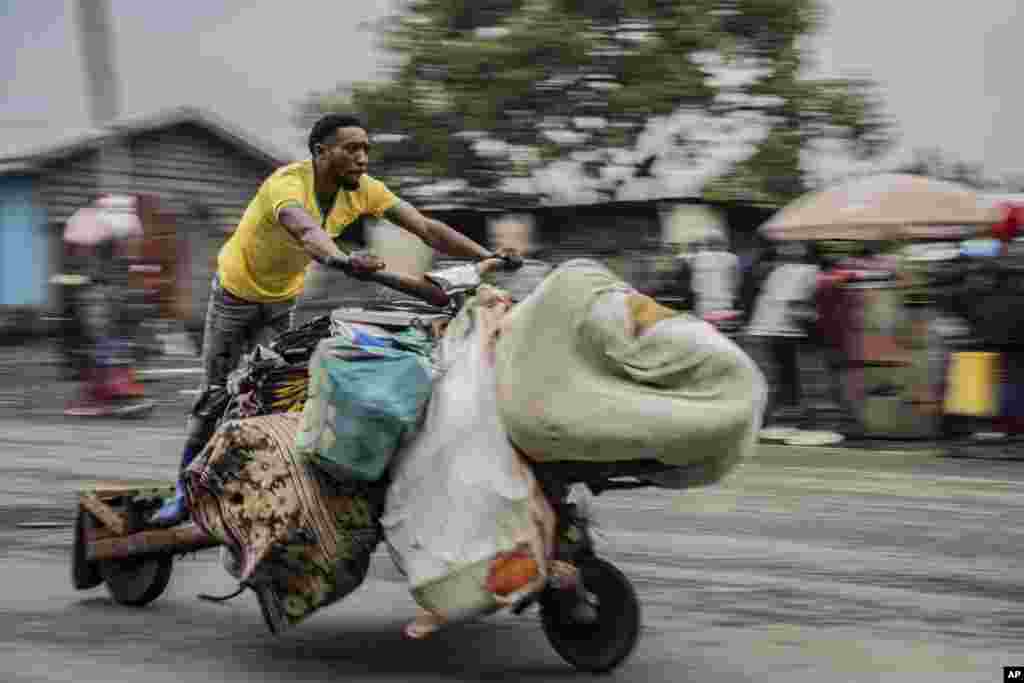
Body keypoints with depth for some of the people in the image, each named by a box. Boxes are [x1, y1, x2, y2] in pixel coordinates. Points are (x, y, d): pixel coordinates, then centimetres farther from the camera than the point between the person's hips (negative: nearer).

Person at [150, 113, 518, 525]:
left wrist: (487, 256, -39)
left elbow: (426, 228, -25)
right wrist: (341, 260, -80)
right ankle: (186, 489, 11)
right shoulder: (287, 183, -36)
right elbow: (306, 231, -59)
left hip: (284, 297, 5)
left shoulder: (361, 189, -19)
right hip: (237, 290, -5)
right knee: (218, 393, -1)